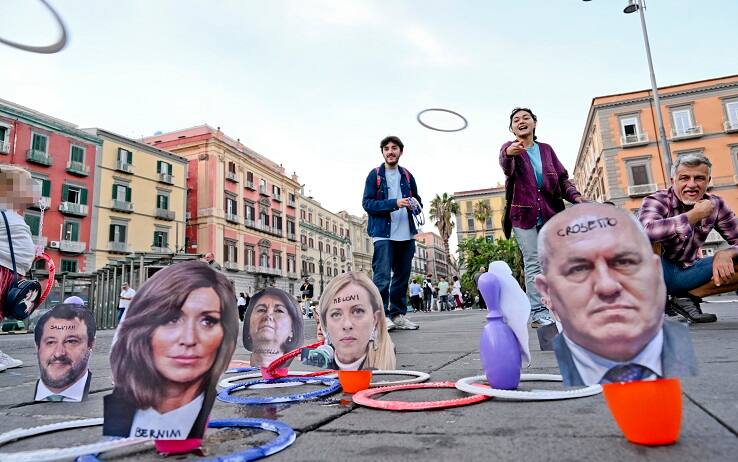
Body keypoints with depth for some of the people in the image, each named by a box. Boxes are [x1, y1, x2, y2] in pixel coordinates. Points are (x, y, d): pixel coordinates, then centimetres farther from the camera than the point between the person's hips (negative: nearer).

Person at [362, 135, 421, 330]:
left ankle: (398, 314, 18)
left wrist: (415, 204, -5)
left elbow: (417, 200, 20)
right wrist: (394, 203, -19)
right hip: (383, 233, -5)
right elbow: (367, 203, -7)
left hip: (406, 234, 5)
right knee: (382, 277, -11)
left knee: (402, 276, 9)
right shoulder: (374, 175, 1)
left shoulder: (407, 176, 14)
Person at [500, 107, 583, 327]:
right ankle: (538, 313, -5)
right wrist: (508, 153, -50)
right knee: (533, 263, -6)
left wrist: (575, 196, -10)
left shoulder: (546, 149, 14)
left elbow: (562, 178, 12)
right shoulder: (509, 148, 1)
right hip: (524, 214, -3)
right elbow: (506, 167, -24)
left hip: (550, 213, 4)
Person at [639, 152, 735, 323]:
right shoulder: (657, 201, -17)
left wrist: (726, 253, -24)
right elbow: (646, 230, -40)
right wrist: (694, 215, -31)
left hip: (685, 272, 5)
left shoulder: (715, 205, -2)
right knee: (649, 240, -34)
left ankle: (686, 297, 3)